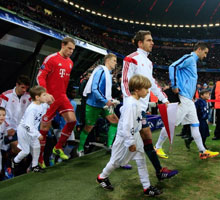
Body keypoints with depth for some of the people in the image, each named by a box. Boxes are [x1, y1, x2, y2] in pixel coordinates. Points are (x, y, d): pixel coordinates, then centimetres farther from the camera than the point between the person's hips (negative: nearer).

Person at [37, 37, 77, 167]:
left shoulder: (70, 62, 11)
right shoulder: (51, 58, -9)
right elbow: (40, 77, -13)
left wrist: (64, 94, 15)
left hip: (62, 97, 6)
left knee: (72, 120, -7)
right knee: (45, 128, 1)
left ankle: (58, 148, 14)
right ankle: (40, 158, 18)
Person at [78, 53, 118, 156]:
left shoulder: (108, 73, 12)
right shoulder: (101, 71, -16)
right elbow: (95, 89, -25)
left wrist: (110, 100, 9)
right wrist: (106, 101, -24)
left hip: (103, 105, 9)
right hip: (94, 104, -9)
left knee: (115, 121, 4)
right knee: (89, 127, 2)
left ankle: (109, 145, 12)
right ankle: (80, 149, 20)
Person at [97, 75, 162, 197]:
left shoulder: (136, 102, 4)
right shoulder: (131, 104, -27)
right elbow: (127, 125, -29)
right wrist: (130, 143, -23)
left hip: (134, 135, 9)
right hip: (125, 137, -9)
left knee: (141, 160, 10)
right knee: (116, 161, 9)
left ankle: (147, 187, 19)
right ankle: (102, 177, 34)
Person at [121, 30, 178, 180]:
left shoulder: (148, 62, 19)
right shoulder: (132, 59, -8)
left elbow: (152, 83, 24)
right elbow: (125, 83, -13)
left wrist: (164, 99, 22)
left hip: (142, 105, 9)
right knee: (147, 137, -6)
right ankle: (160, 171, 1)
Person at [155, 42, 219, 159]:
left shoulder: (193, 61, 22)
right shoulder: (189, 58, -6)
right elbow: (173, 67, -20)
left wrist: (192, 95, 16)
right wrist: (174, 86, -20)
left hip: (189, 100, 10)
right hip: (183, 98, -10)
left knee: (195, 125, 10)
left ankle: (203, 152, 16)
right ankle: (158, 147, 9)